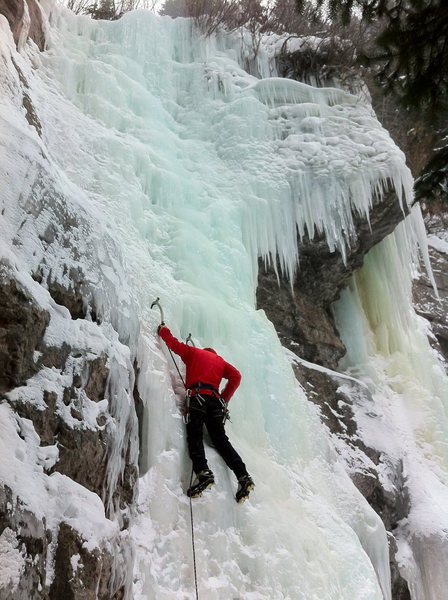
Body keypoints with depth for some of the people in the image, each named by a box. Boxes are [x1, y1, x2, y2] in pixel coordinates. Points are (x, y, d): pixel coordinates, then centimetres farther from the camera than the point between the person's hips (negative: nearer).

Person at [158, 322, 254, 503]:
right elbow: (236, 376, 15)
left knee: (194, 435, -12)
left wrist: (162, 329, 44)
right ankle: (243, 476, -12)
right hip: (215, 399, 4)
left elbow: (173, 342, 23)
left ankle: (203, 472, -36)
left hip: (197, 395, -4)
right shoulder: (220, 361, 31)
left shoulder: (193, 352, 24)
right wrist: (225, 398, 21)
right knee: (220, 439, 1)